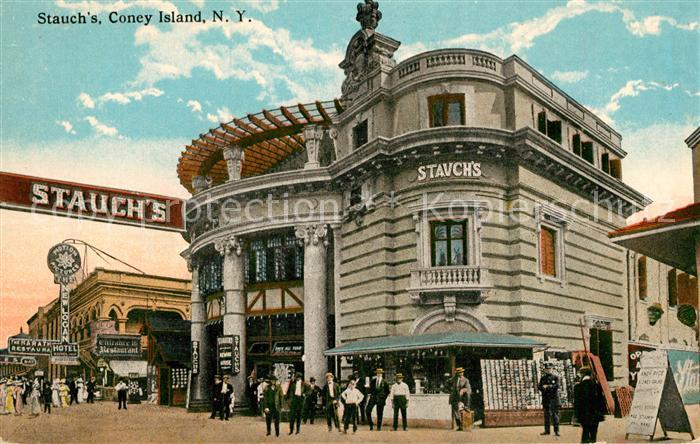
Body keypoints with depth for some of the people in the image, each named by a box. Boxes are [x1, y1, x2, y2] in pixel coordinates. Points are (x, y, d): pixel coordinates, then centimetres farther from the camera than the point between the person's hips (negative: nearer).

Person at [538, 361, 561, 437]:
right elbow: (539, 386, 3)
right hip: (545, 399, 3)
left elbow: (557, 386, -13)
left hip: (554, 398, -3)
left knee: (555, 414, -2)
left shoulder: (555, 377, 2)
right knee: (547, 414, 6)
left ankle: (556, 430, 3)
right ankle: (547, 430, 11)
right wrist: (543, 387, -17)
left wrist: (547, 386, -14)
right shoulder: (543, 378, 12)